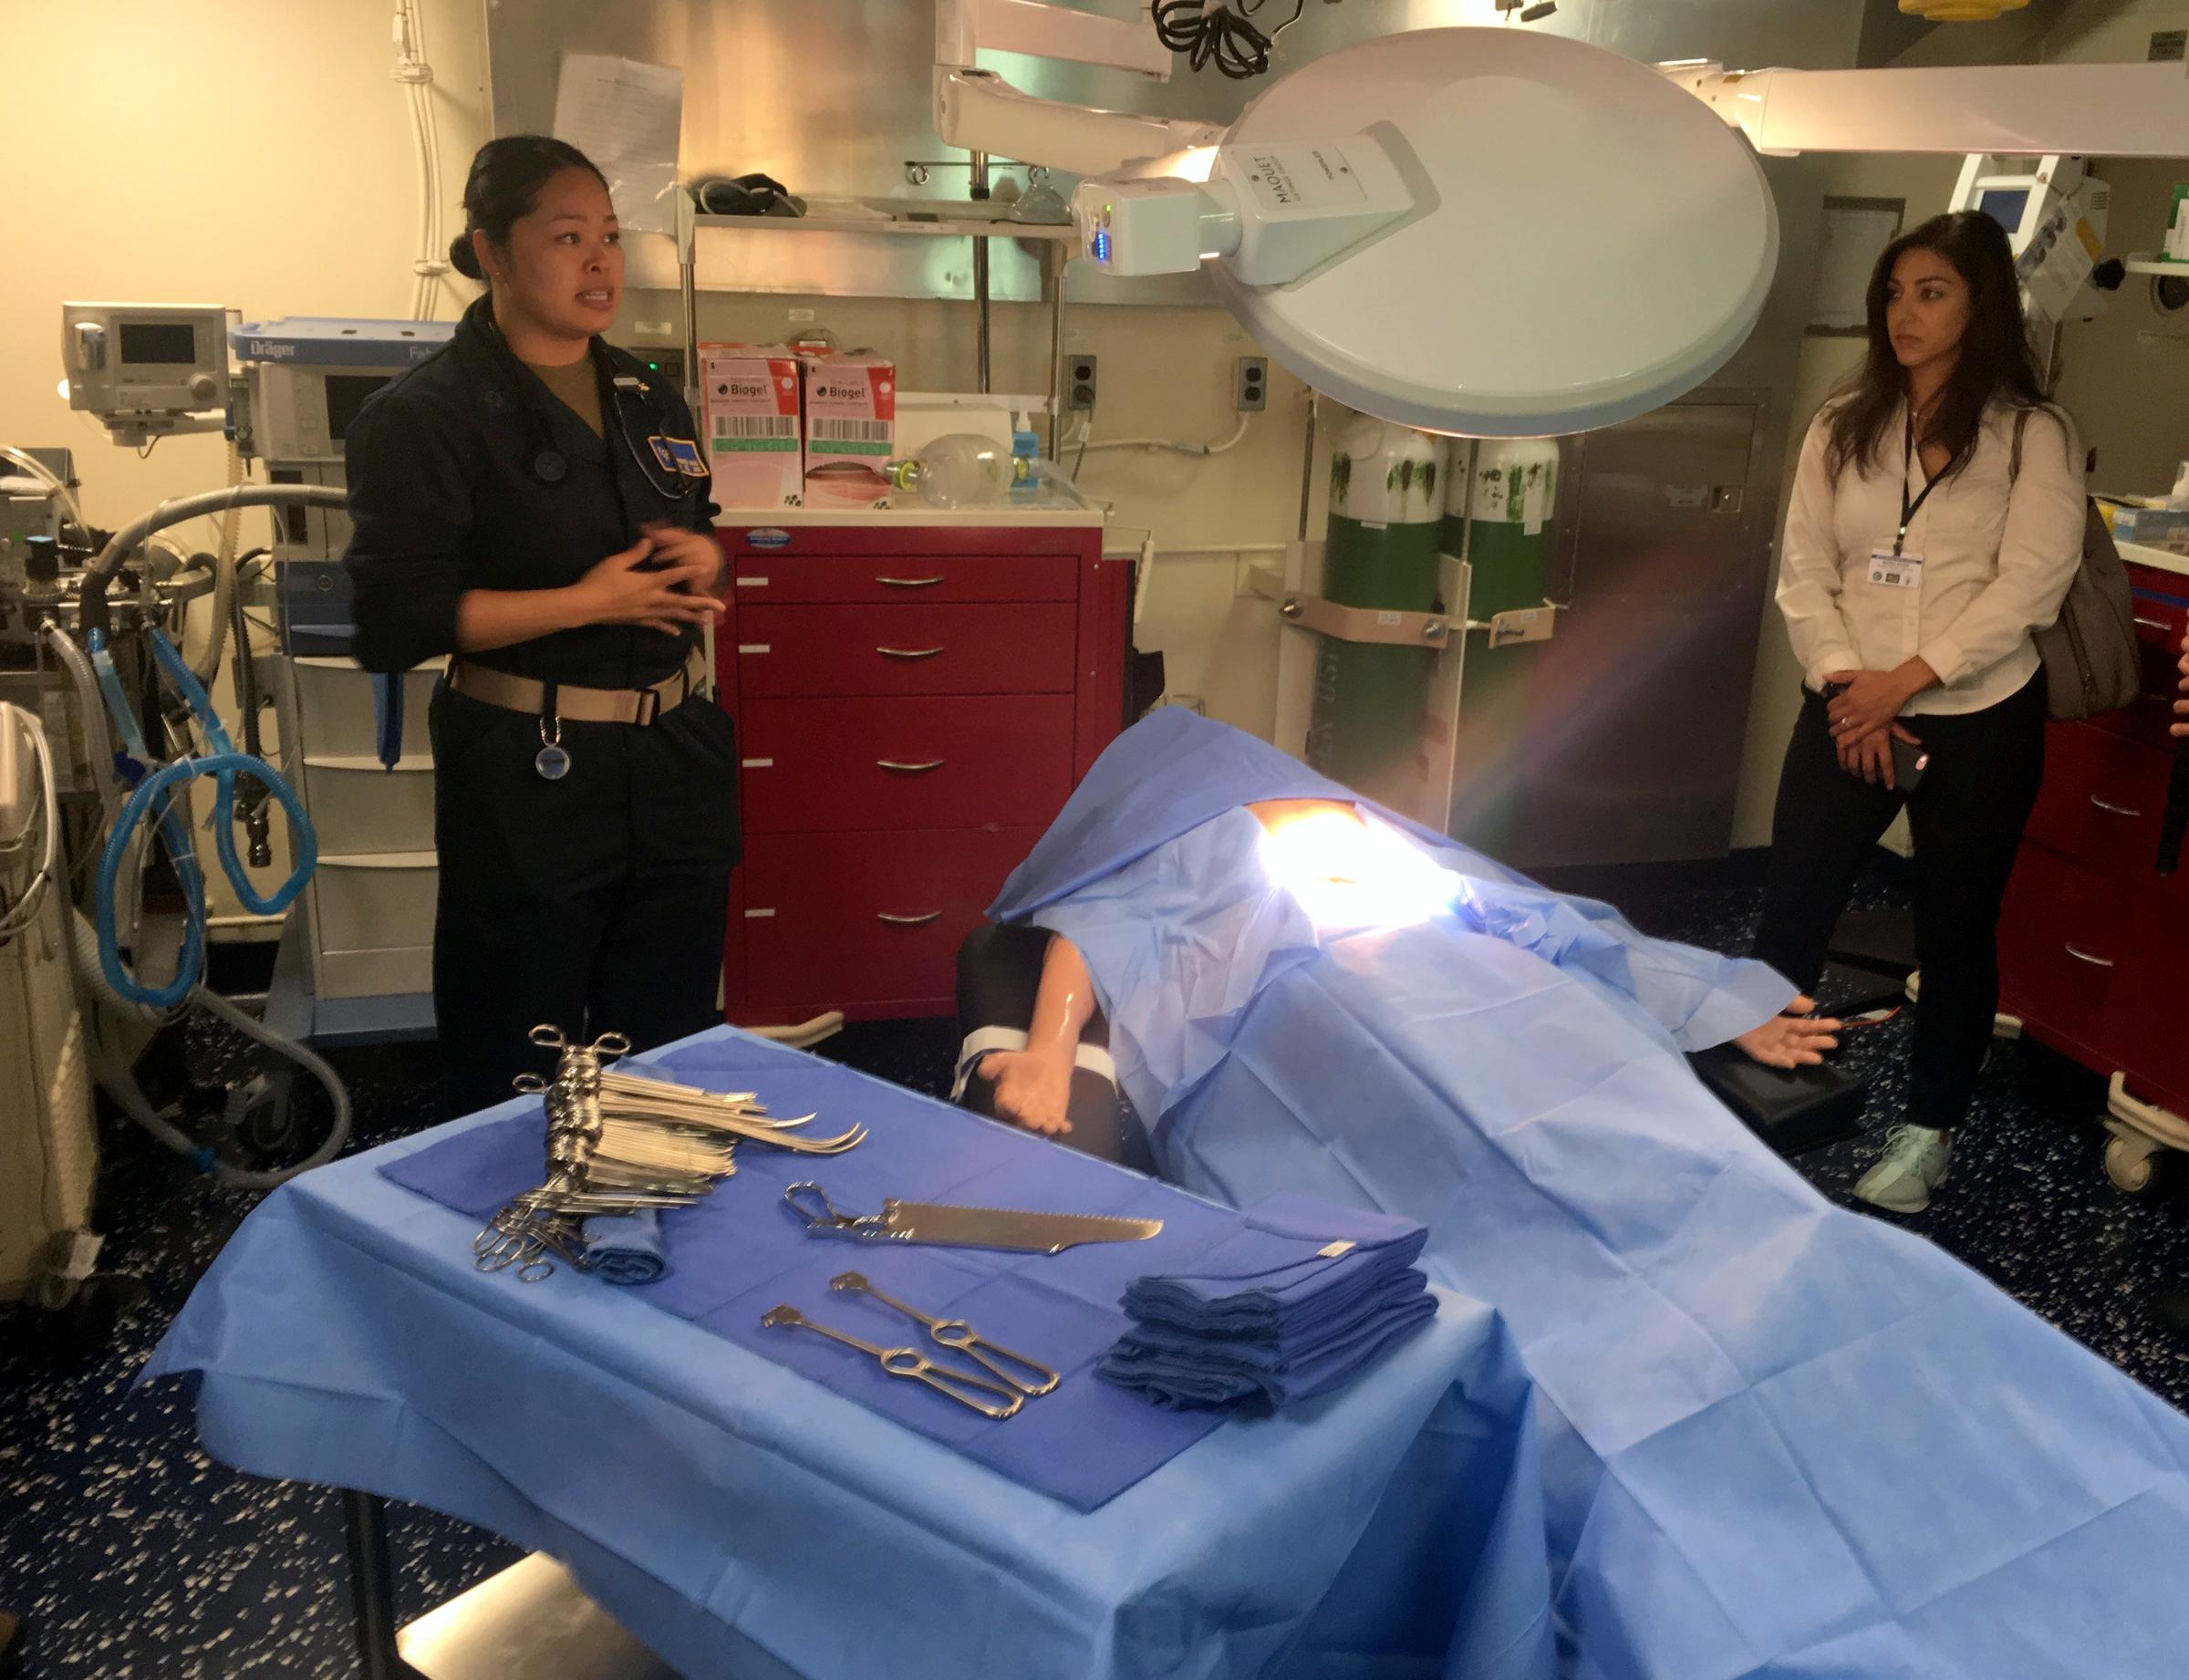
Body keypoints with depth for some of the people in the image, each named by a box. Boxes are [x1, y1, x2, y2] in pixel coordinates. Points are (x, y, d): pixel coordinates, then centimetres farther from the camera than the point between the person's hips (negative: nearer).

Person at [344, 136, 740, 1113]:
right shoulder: (428, 415, -9)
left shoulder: (648, 398, 12)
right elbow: (392, 620, -16)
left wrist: (701, 561, 0)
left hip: (676, 757, 6)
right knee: (518, 1079, 6)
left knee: (671, 1053, 15)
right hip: (531, 778, -6)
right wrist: (589, 603, -18)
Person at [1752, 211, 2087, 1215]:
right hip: (1848, 715, 2)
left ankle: (1929, 1133, 24)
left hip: (1980, 722, -2)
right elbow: (1804, 572, 2)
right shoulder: (1844, 426, 6)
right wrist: (1843, 683, -12)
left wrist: (1904, 681, -17)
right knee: (1790, 911, 1)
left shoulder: (2034, 435, -3)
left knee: (1955, 930, 9)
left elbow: (2028, 587, -11)